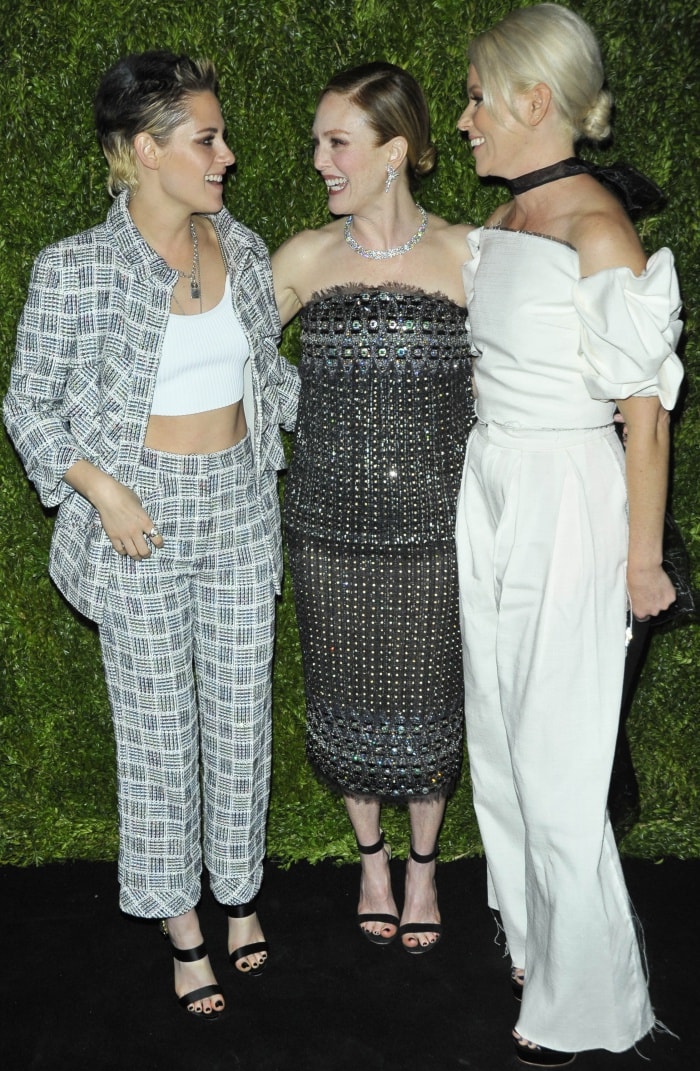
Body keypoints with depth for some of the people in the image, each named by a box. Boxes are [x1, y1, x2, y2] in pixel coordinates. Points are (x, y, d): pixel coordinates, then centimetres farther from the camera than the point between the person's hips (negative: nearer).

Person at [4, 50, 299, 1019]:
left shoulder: (241, 247, 2)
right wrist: (100, 487, -16)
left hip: (240, 504, 4)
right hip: (142, 518, -4)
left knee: (240, 709, 14)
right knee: (158, 724, 8)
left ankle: (238, 888, 36)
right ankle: (181, 923, 28)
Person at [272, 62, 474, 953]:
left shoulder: (463, 256, -5)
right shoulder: (306, 257, -1)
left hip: (430, 523, -1)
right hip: (330, 525, 2)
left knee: (424, 704, 11)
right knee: (344, 701, 13)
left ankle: (423, 863, 36)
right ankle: (371, 855, 39)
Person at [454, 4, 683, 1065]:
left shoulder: (598, 234, -18)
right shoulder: (502, 225, 8)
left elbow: (647, 413, -16)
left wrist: (643, 557, -12)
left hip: (568, 507, -8)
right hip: (489, 493, 8)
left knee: (554, 760, 2)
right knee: (499, 736, 17)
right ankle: (533, 939, 37)